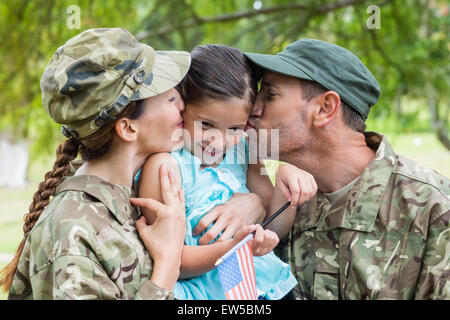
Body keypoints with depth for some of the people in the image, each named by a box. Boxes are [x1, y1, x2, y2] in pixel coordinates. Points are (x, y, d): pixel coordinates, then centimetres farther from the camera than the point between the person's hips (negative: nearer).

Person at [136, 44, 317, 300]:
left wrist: (287, 181, -6)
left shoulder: (242, 152, 9)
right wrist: (232, 249, -28)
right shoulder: (165, 165, -11)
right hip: (207, 291, -6)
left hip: (264, 284, 6)